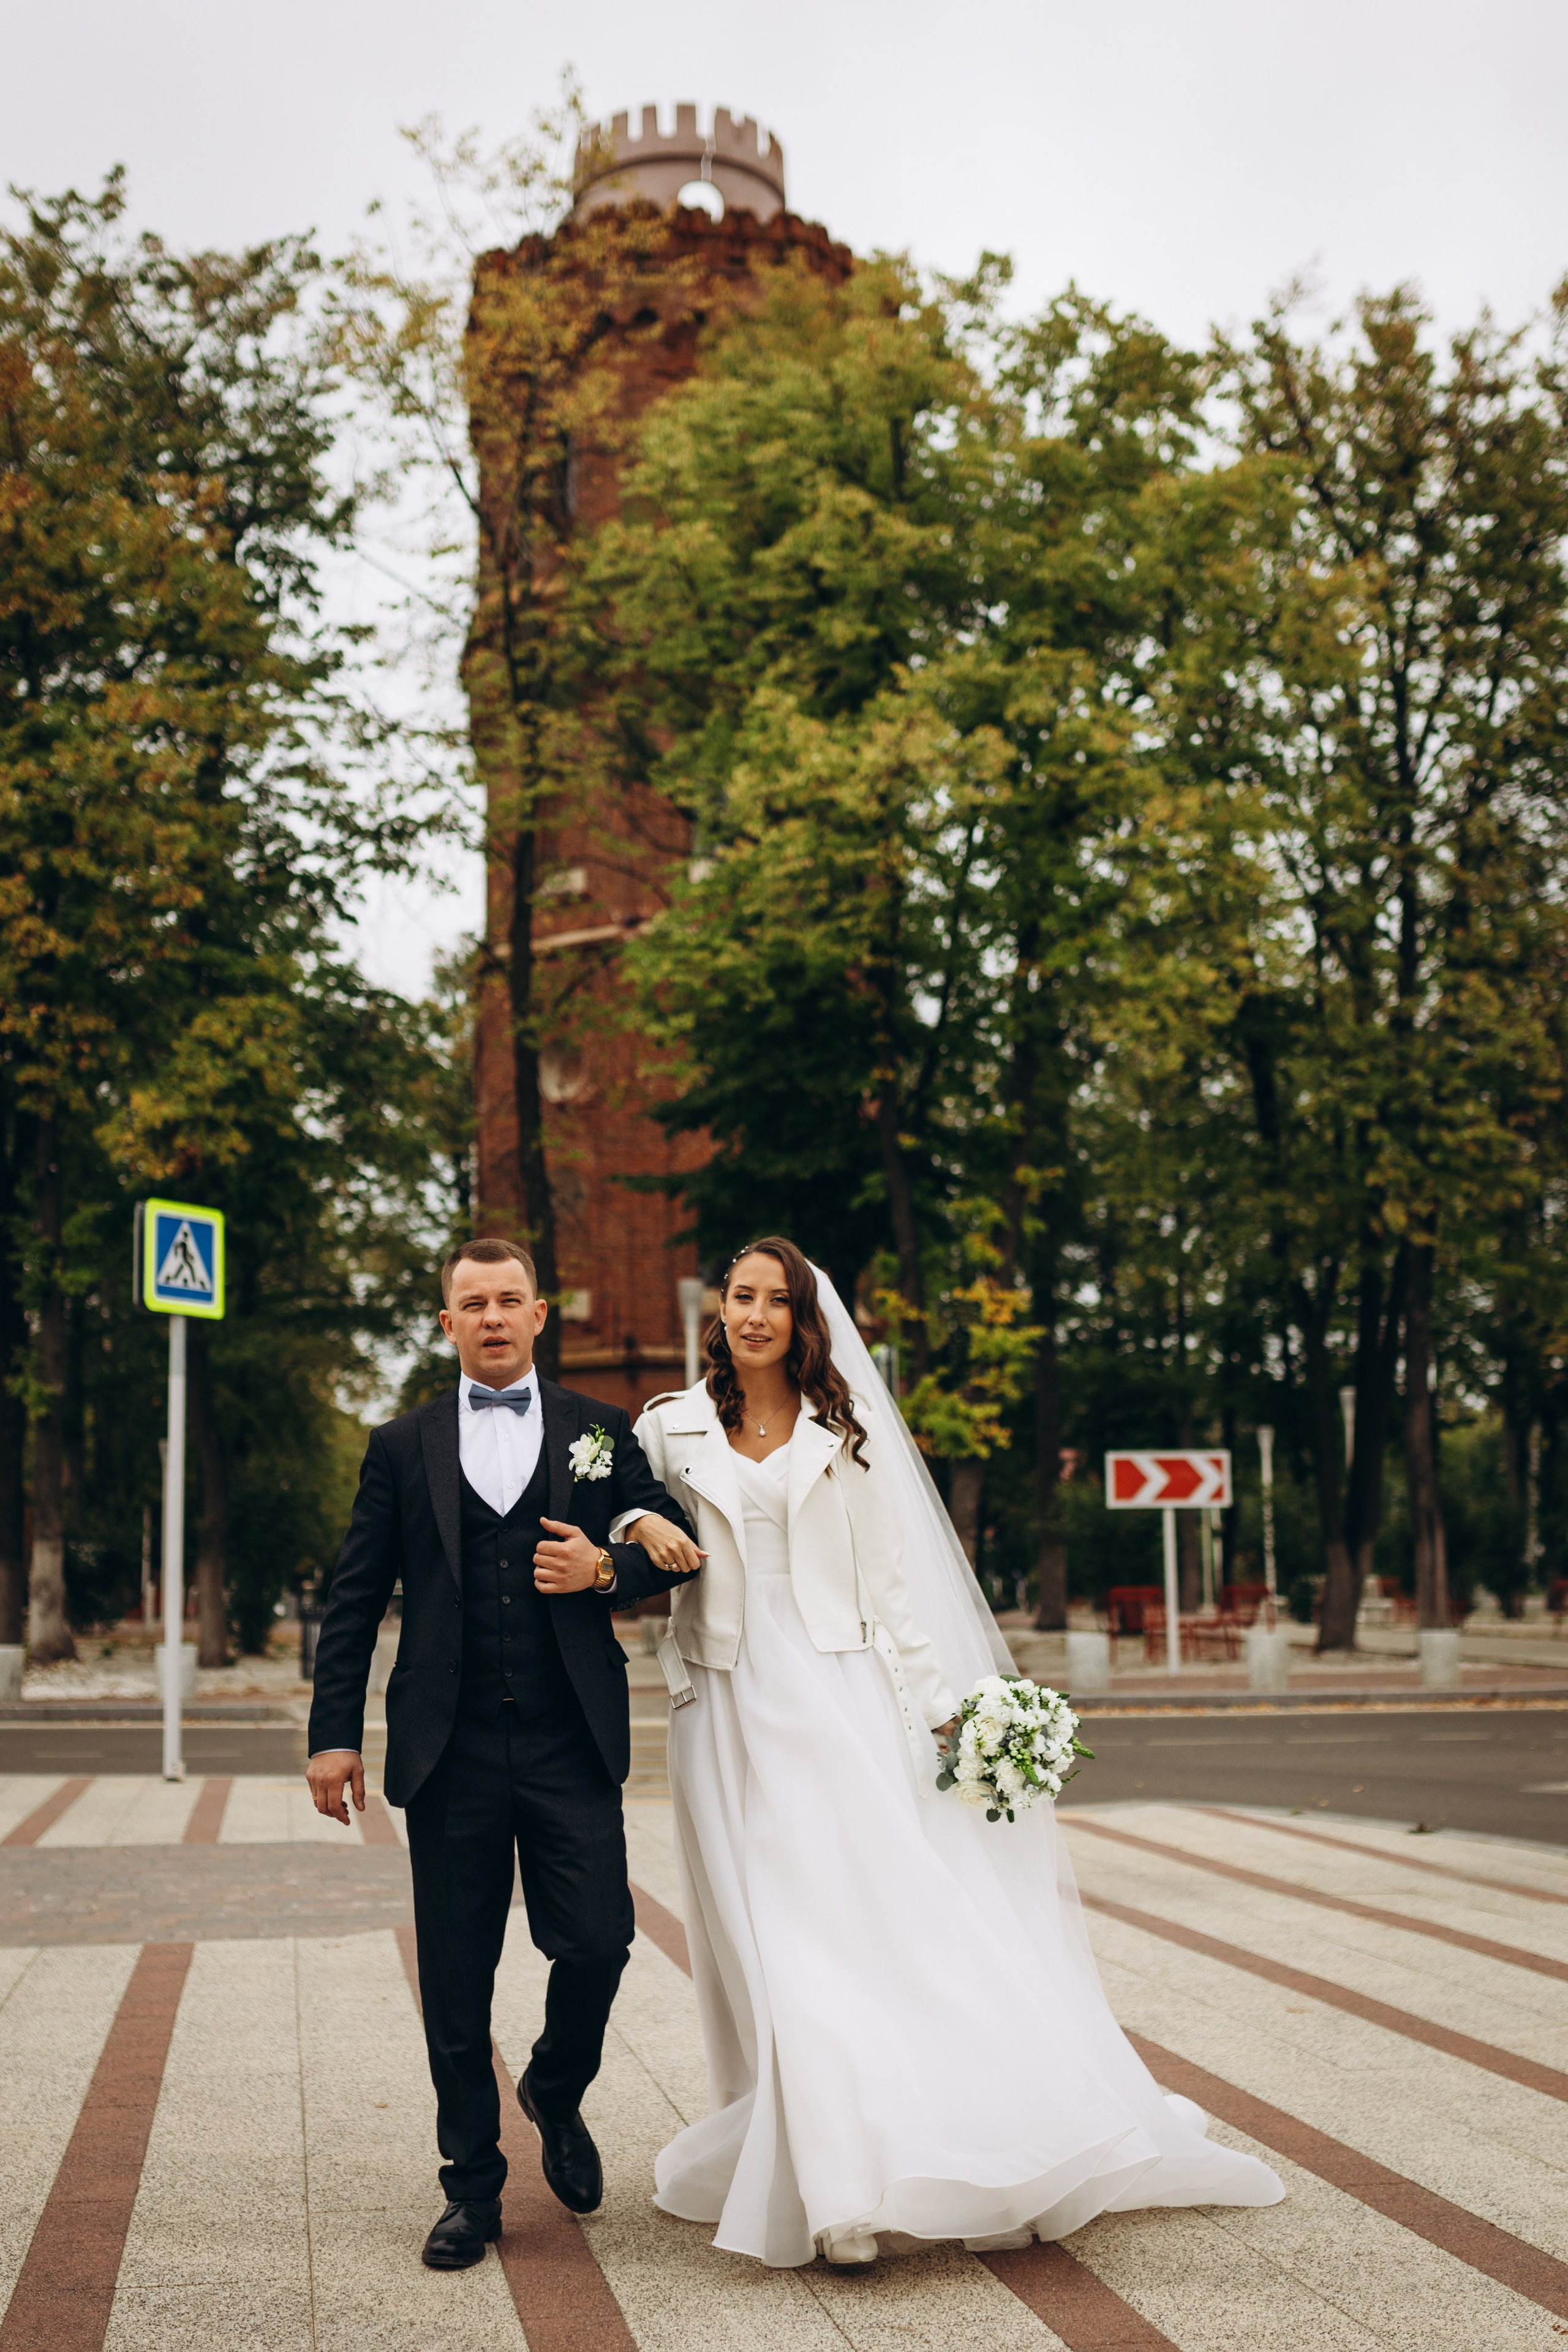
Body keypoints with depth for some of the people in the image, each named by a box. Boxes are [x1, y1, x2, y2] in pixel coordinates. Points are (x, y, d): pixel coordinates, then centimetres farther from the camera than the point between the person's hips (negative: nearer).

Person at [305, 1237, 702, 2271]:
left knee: (599, 1943, -5)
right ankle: (473, 2185, 21)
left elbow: (678, 1550, 13)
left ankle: (557, 2095, 27)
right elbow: (355, 1603, 7)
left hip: (572, 1746, 0)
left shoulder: (602, 1432, 9)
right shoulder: (404, 1447, 9)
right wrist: (335, 1734, 1)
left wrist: (607, 1572, -7)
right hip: (450, 1750, 0)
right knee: (457, 1982, 5)